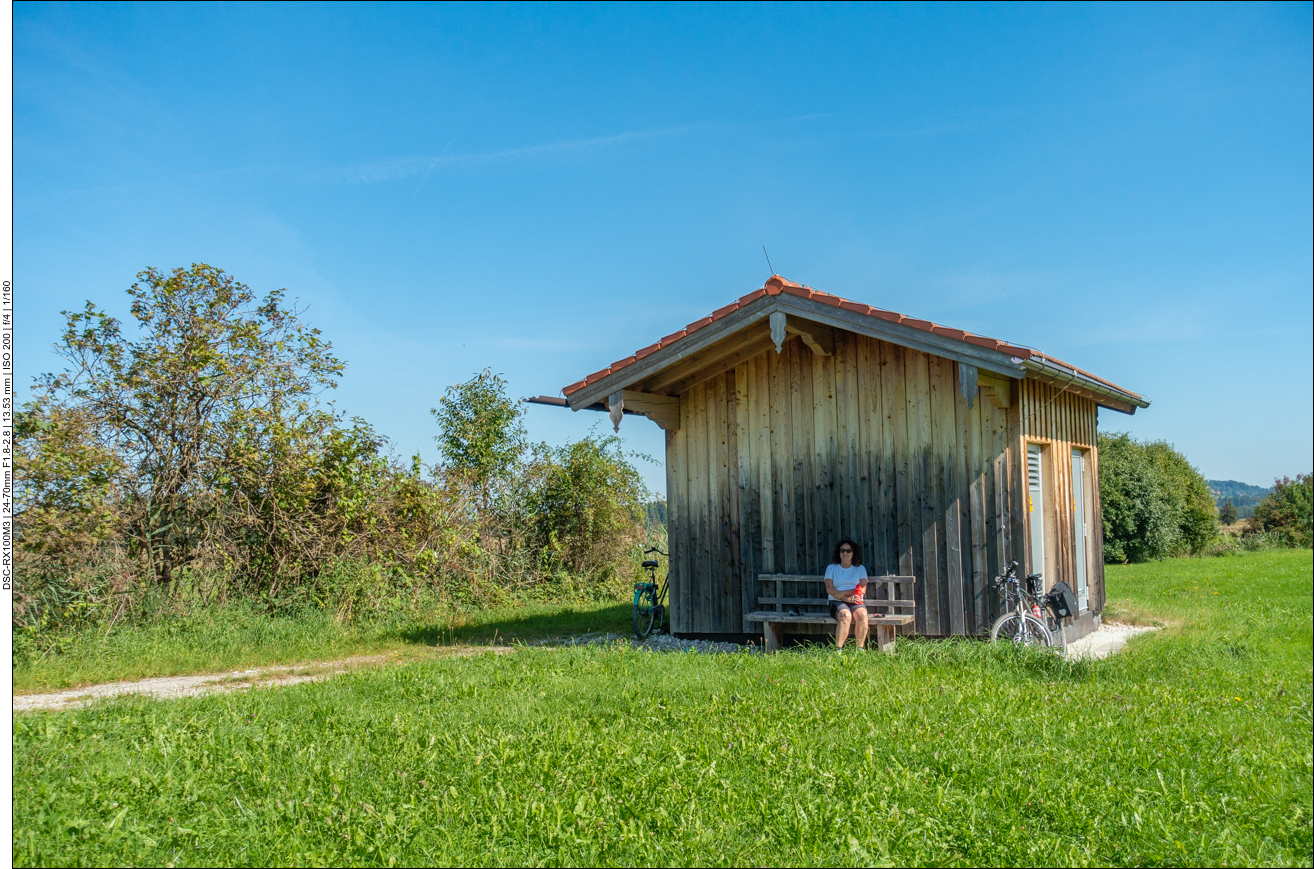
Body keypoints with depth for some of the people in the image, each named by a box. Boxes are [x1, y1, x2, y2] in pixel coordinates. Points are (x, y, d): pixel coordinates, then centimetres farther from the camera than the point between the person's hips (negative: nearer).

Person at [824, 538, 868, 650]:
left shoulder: (860, 569, 16)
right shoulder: (831, 568, 14)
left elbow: (862, 589, 1)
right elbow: (829, 589, 0)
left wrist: (842, 593, -11)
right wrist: (847, 599, -13)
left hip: (856, 602, 1)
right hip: (837, 603, -1)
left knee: (862, 614, -34)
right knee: (845, 615, -36)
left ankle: (860, 648, -28)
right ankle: (838, 648, -37)